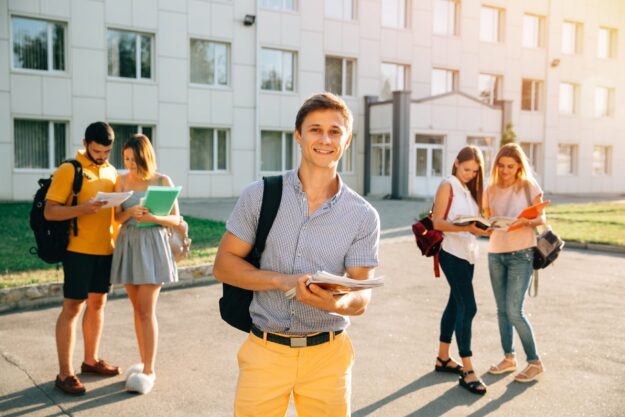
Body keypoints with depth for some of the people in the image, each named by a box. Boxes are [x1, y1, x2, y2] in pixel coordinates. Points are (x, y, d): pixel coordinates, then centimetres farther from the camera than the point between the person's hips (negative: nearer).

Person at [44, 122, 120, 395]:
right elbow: (49, 211, -13)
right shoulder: (69, 170, -8)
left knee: (97, 303, 15)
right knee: (72, 308, -2)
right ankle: (65, 373, 6)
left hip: (105, 249, 6)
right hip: (79, 250, -6)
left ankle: (91, 360, 29)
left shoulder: (111, 171, 12)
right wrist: (82, 209, -27)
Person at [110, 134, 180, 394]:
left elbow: (176, 219, -3)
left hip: (152, 245, -4)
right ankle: (144, 363, 22)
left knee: (146, 311, -7)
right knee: (138, 309, 10)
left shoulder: (163, 181, -4)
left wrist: (153, 217, -22)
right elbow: (117, 218, 5)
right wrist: (130, 212, -17)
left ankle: (148, 371, 0)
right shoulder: (121, 180, 7)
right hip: (128, 245, 4)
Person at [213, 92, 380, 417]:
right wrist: (282, 281, -18)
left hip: (327, 356, 1)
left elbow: (361, 299, -5)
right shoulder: (259, 195, -4)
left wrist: (335, 302, -28)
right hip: (264, 352, 0)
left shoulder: (364, 216, -4)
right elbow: (223, 265, -2)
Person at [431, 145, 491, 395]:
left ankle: (443, 358, 27)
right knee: (468, 307, -11)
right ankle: (467, 371, -7)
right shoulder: (448, 186, -8)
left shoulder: (470, 189, 15)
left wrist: (484, 227, -6)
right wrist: (466, 228, -27)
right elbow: (437, 222, -15)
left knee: (456, 304, 14)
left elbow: (474, 220, 15)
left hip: (468, 253, 8)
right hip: (452, 253, -8)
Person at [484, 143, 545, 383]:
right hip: (495, 254, 5)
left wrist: (526, 222, -24)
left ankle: (535, 362, 6)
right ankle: (509, 358, 24)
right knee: (502, 310, 10)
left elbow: (541, 219, -3)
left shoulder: (529, 187, -4)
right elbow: (487, 221, 11)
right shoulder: (491, 190, 6)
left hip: (521, 255, -4)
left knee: (515, 311, -9)